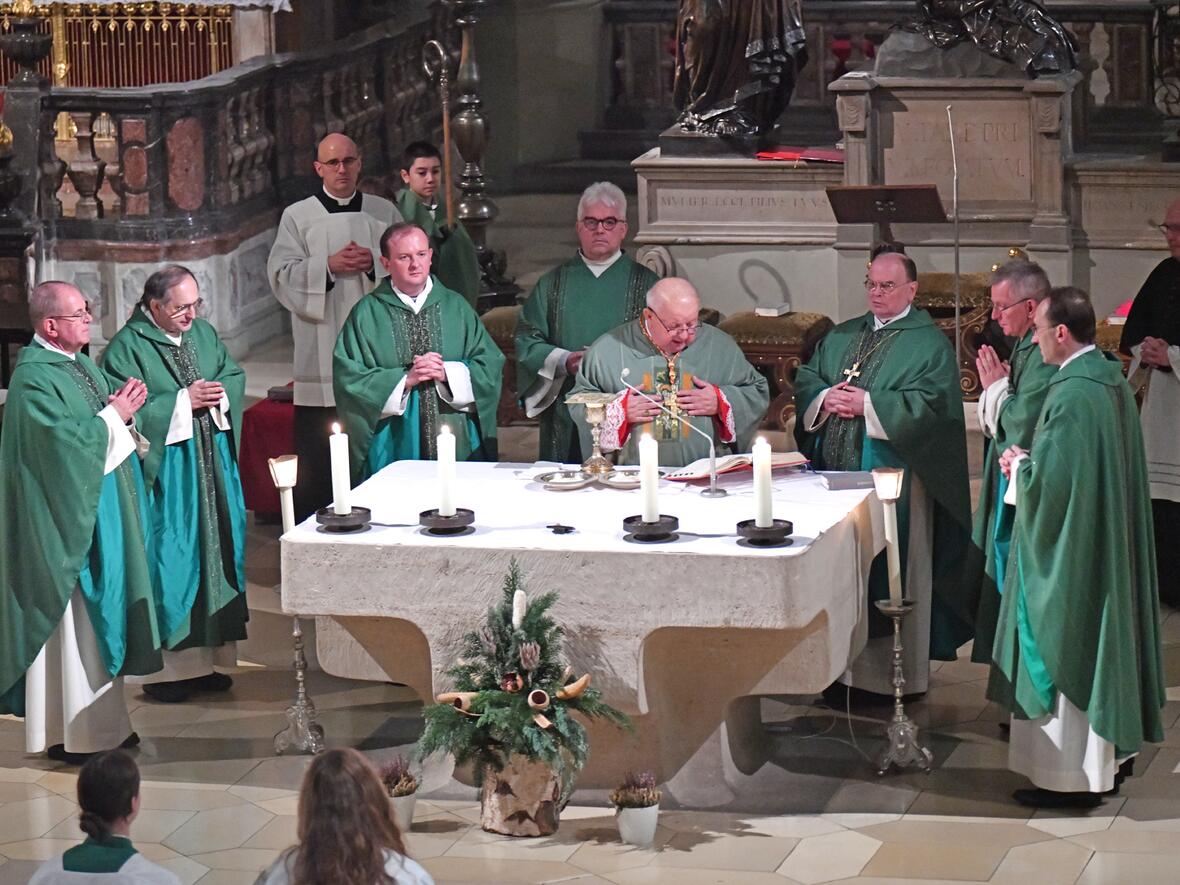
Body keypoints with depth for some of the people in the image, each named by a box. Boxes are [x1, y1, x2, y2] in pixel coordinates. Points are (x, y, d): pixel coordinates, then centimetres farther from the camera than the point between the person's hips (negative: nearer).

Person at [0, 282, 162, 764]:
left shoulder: (80, 363, 10)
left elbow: (107, 430, 18)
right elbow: (65, 443, -26)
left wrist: (124, 403, -2)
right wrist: (114, 415, -17)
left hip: (105, 509, 10)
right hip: (69, 518, -10)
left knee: (102, 612, 14)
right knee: (73, 621, -4)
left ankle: (102, 718, 23)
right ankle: (69, 733, 3)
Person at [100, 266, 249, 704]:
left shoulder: (203, 333, 9)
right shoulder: (128, 347, -11)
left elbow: (234, 376, 14)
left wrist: (218, 395, -9)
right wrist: (185, 400, -19)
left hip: (213, 466, 7)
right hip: (164, 469, -7)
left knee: (216, 552, 9)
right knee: (169, 563, -4)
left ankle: (206, 657, 18)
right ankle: (163, 667, 2)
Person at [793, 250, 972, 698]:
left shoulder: (929, 344, -2)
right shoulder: (841, 337, 18)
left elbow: (930, 404, -14)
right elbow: (805, 379, 13)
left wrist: (866, 404, -17)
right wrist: (826, 398, -9)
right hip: (836, 472, 6)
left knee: (886, 576, -3)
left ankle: (896, 675, 4)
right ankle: (842, 666, 14)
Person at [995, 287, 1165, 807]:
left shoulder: (1071, 394, -23)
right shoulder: (1112, 382, 7)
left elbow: (1049, 477, -26)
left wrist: (1019, 466, -6)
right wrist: (1029, 462, 12)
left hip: (1069, 547, -10)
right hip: (1109, 544, 10)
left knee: (1064, 653, -2)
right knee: (1099, 643, 18)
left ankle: (1071, 775, 4)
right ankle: (1113, 753, 27)